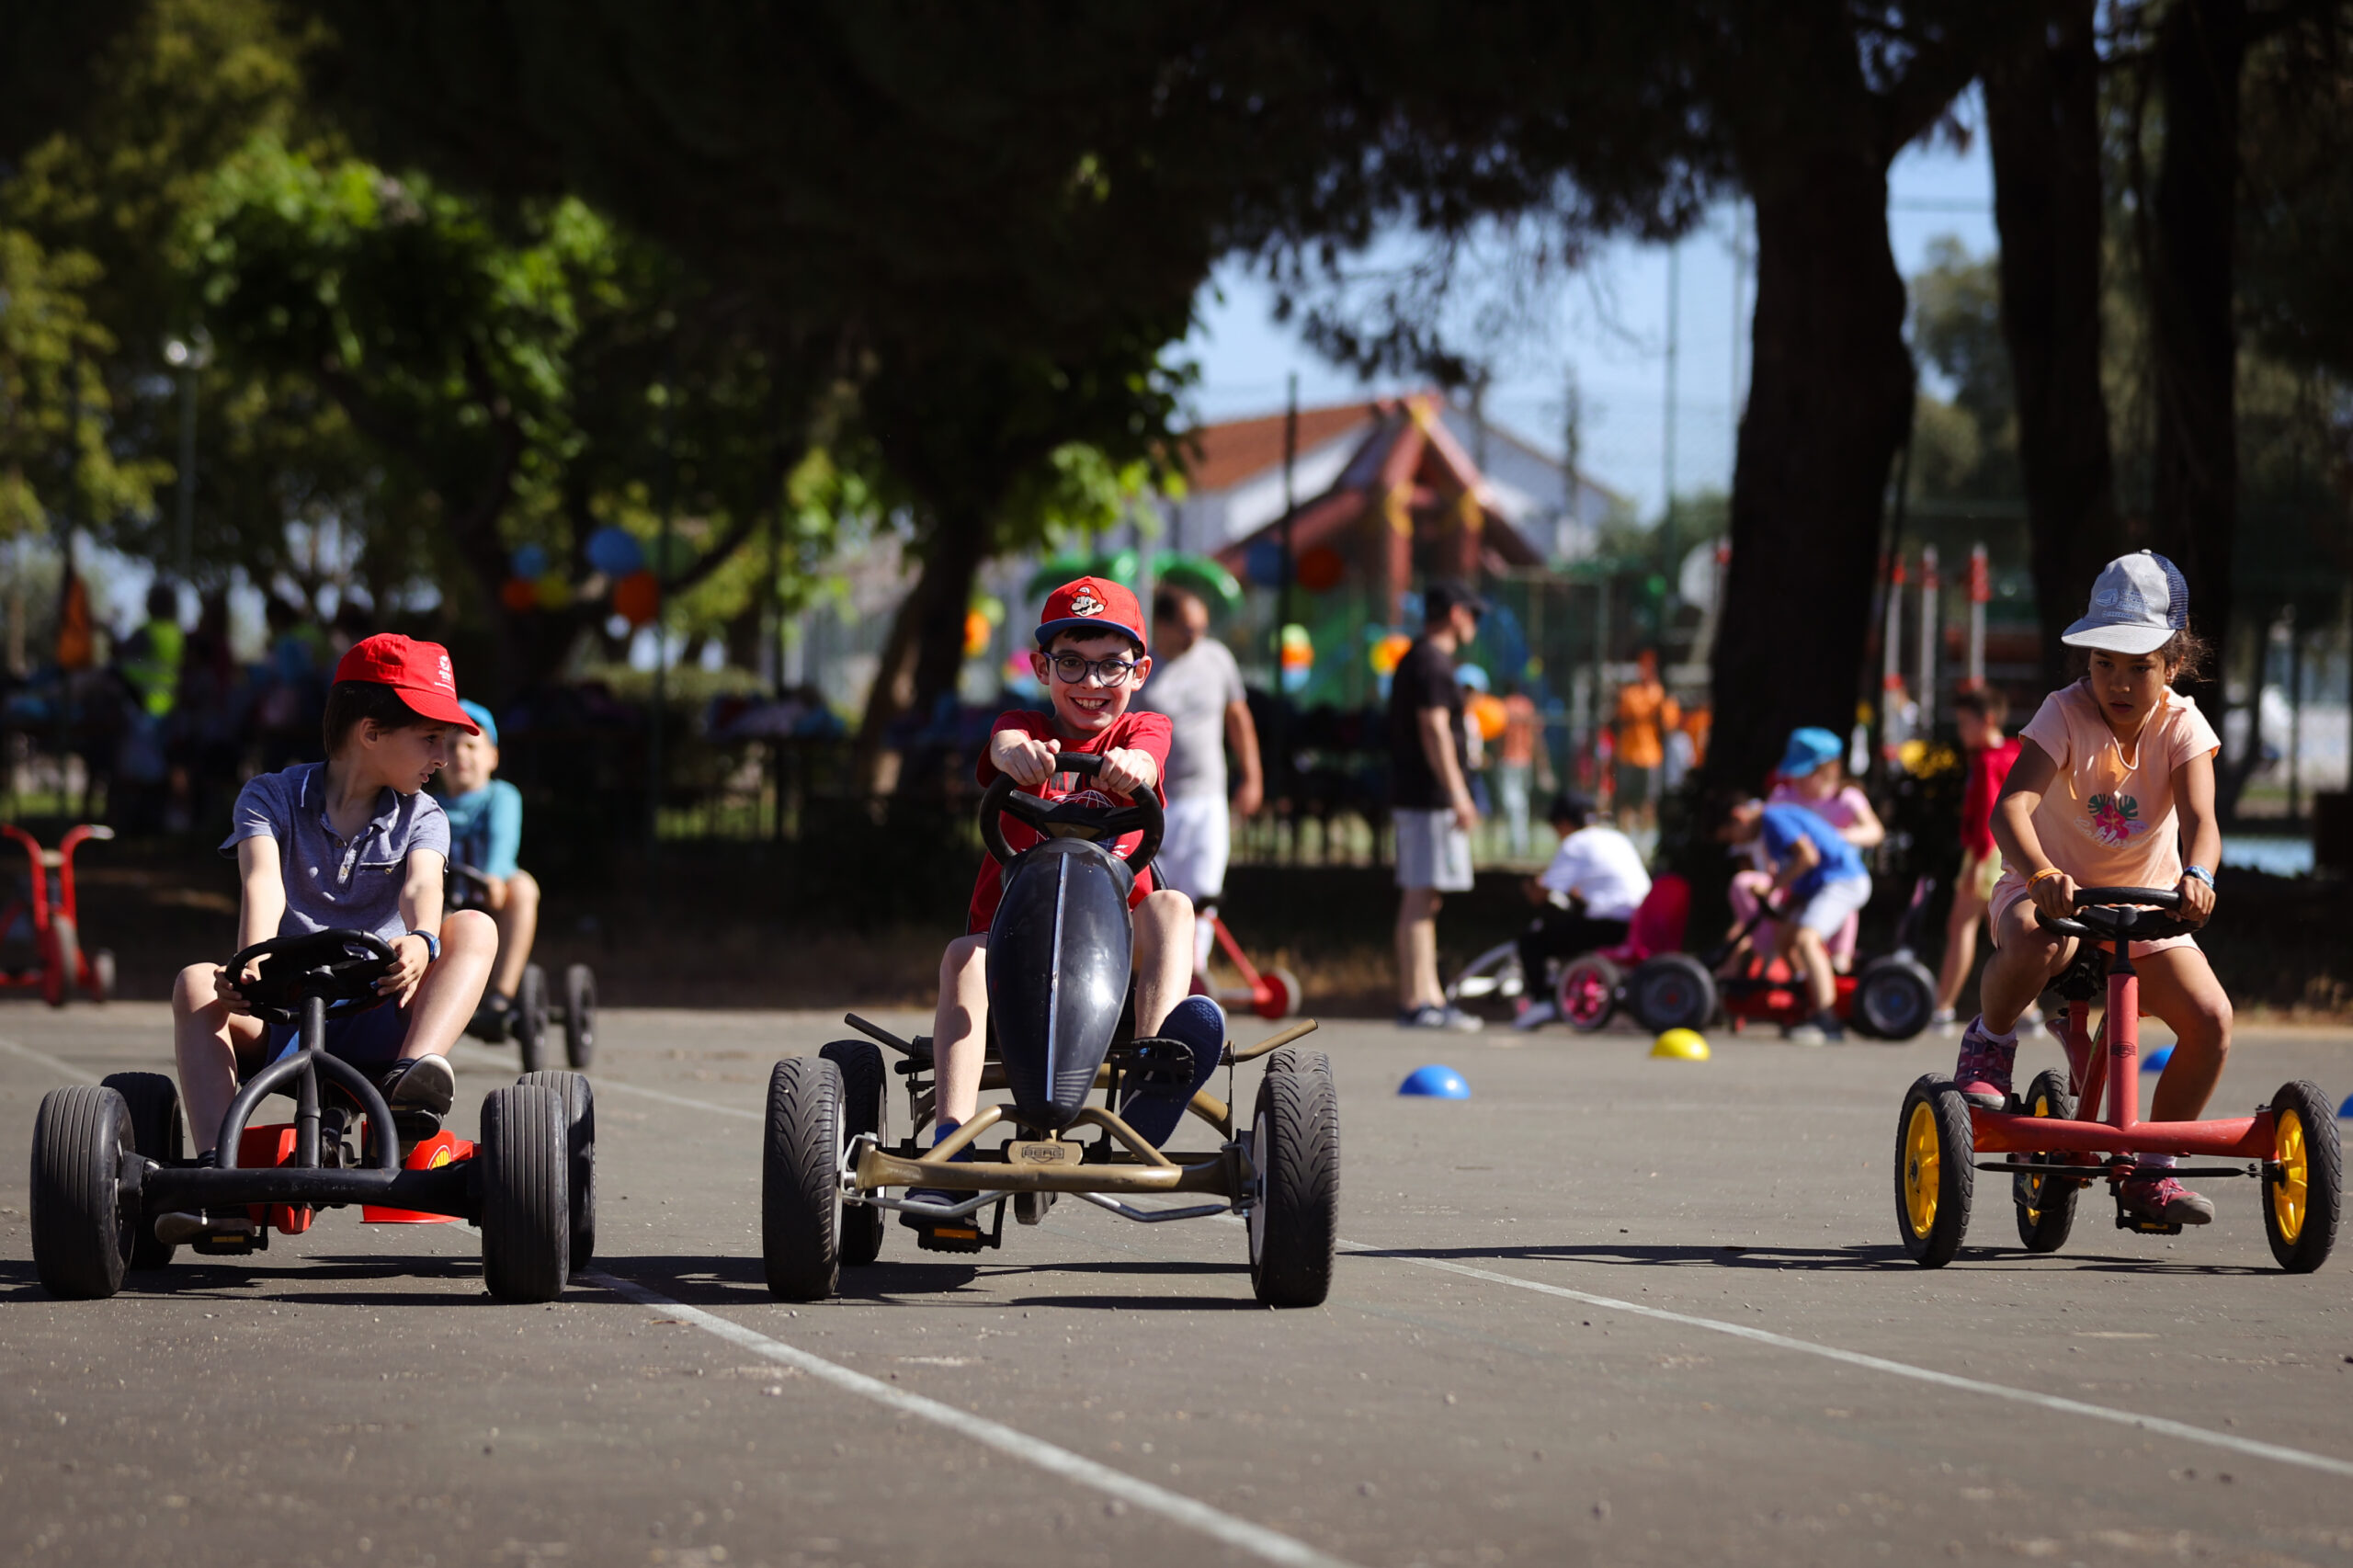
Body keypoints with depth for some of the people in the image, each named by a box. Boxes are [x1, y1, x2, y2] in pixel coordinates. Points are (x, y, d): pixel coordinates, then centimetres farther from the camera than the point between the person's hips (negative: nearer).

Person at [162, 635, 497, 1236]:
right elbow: (264, 883, -16)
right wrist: (252, 963, -37)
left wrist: (421, 941, -39)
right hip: (279, 1017, -1)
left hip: (378, 1019, 1)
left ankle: (410, 1076, -45)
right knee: (196, 986, -30)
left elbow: (421, 886, -13)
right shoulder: (271, 798, 5)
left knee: (475, 928, -21)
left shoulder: (421, 816, 10)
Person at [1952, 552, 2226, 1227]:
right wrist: (2040, 873, -51)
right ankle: (1990, 1041, -8)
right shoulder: (2065, 716, -15)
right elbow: (2011, 807, -30)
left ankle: (2150, 1169, 0)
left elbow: (2199, 817, -25)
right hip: (2052, 890, -3)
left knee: (2210, 1017, -18)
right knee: (2036, 943, -41)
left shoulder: (2180, 725, -9)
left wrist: (2197, 876, -48)